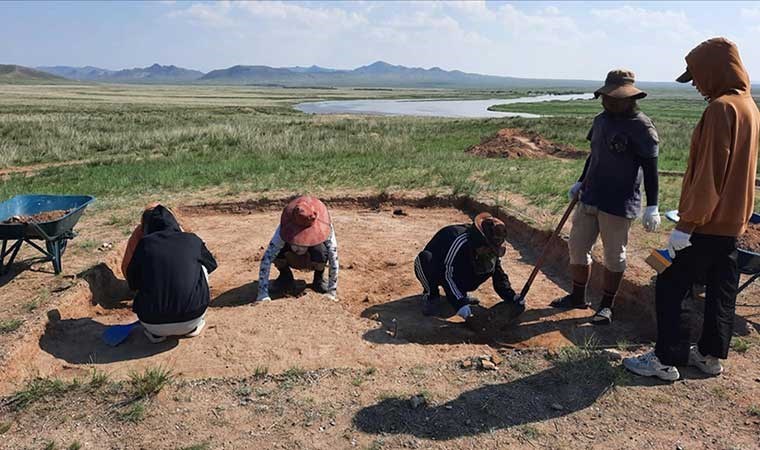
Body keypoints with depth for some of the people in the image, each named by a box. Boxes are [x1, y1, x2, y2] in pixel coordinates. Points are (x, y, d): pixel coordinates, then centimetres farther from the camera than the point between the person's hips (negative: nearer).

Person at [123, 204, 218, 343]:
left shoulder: (145, 243, 3)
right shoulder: (192, 240, 4)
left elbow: (132, 283, 16)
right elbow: (211, 265, 24)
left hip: (153, 323, 1)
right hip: (191, 320, -1)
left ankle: (155, 332, 16)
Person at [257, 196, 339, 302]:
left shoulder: (325, 227, -36)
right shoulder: (284, 229, -35)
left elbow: (334, 258, -33)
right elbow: (266, 258, -38)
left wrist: (332, 291, -33)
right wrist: (263, 293, -43)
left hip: (313, 260, -1)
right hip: (292, 258, 1)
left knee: (320, 251, -37)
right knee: (277, 249, -33)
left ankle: (319, 278, -4)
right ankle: (285, 277, 0)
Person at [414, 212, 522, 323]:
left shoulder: (489, 247, -12)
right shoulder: (460, 240, -36)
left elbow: (499, 274, -5)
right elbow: (447, 274, -40)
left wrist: (512, 297, -17)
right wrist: (459, 303, -48)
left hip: (458, 273, 6)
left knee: (491, 266, -17)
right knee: (425, 258, -41)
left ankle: (459, 292, 2)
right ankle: (431, 294, -13)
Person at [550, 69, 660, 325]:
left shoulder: (641, 126, -13)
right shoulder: (601, 120, 9)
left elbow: (650, 169, -13)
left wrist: (652, 207, -15)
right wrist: (581, 182, 24)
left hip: (619, 204, -7)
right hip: (589, 198, 8)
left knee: (614, 256, 6)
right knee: (577, 247, 13)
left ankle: (607, 306, 21)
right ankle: (578, 297, 30)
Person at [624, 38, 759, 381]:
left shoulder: (721, 107, -18)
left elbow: (708, 173, -23)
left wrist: (686, 224, -20)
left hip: (706, 223, -10)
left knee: (670, 287, -1)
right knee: (721, 289, 15)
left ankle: (667, 359, 6)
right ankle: (711, 355, 27)